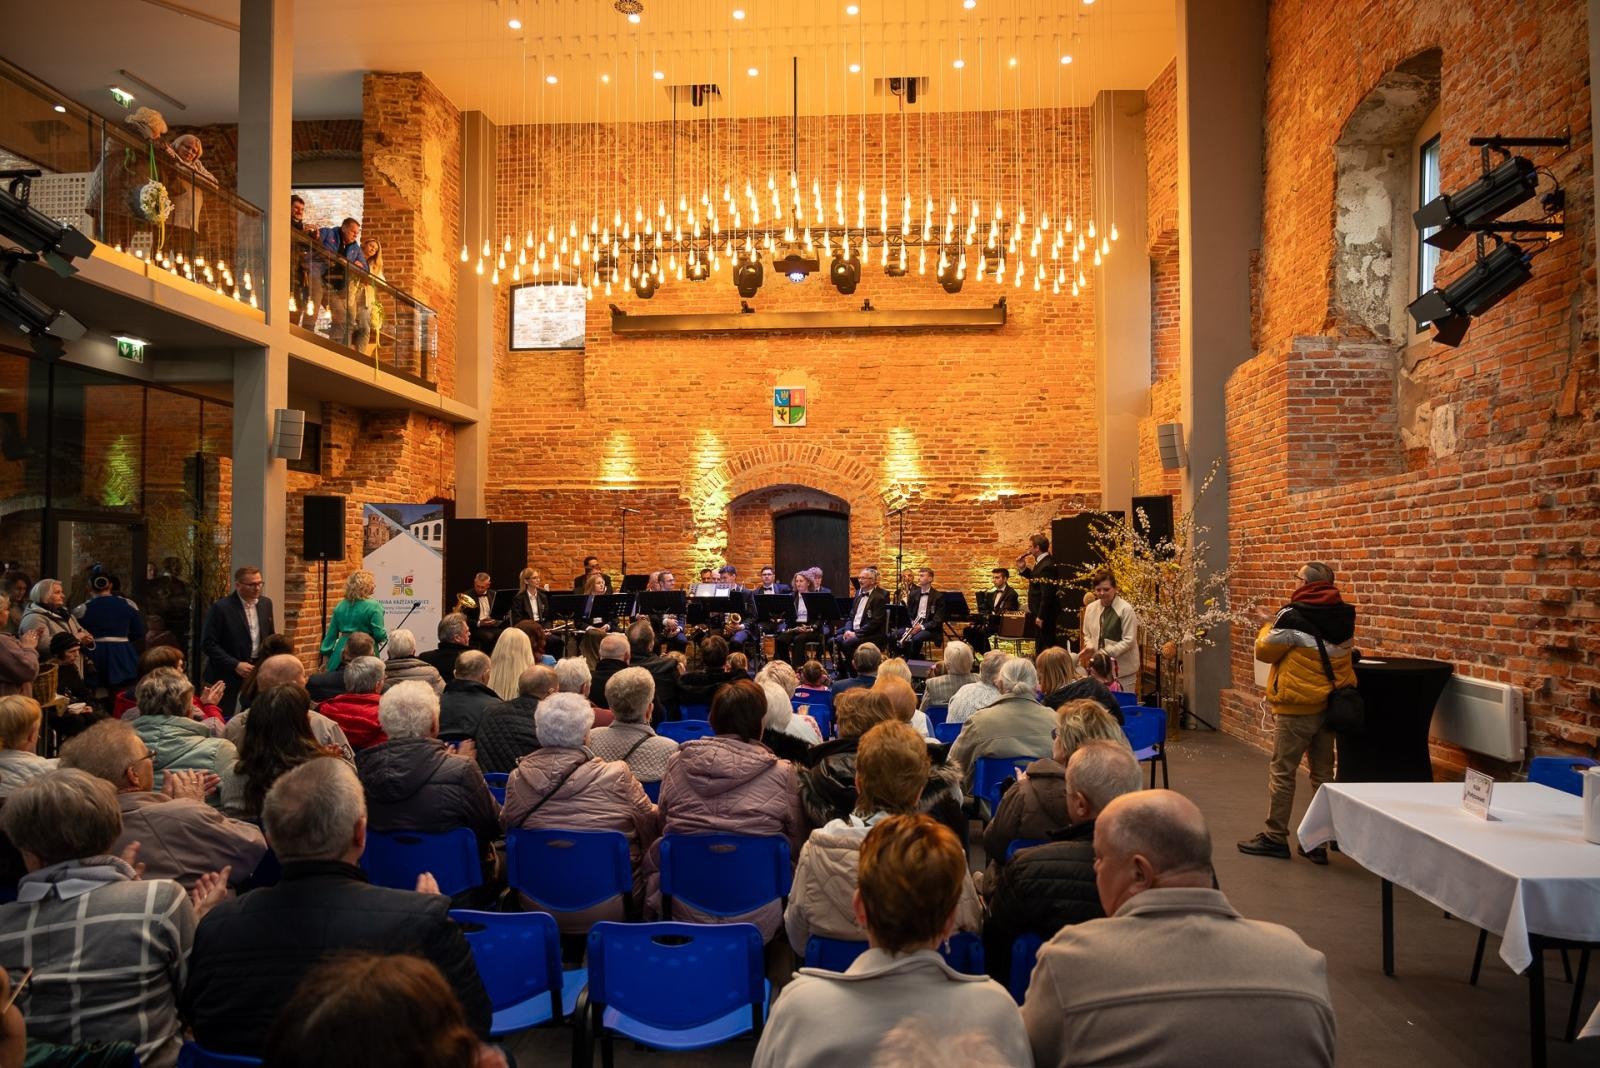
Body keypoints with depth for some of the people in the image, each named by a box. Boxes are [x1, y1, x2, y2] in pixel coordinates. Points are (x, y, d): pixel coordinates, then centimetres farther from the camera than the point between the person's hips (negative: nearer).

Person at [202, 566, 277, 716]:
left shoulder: (266, 603, 5)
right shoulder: (221, 607, -14)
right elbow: (208, 643, -15)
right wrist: (235, 665, -21)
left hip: (258, 670, 5)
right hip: (228, 672, -5)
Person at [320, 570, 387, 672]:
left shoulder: (340, 606, 8)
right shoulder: (373, 607, -9)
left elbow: (332, 633, 11)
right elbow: (379, 634, -13)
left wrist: (326, 654, 17)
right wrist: (384, 637, 9)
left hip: (342, 651, 5)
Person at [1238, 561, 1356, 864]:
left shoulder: (1293, 616, -16)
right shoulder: (1344, 617, 3)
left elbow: (1264, 651, -6)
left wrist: (1268, 628, 14)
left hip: (1298, 707, -6)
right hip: (1331, 705, 7)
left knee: (1282, 772, 4)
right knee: (1323, 773, 13)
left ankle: (1275, 838, 12)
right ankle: (1318, 843, 18)